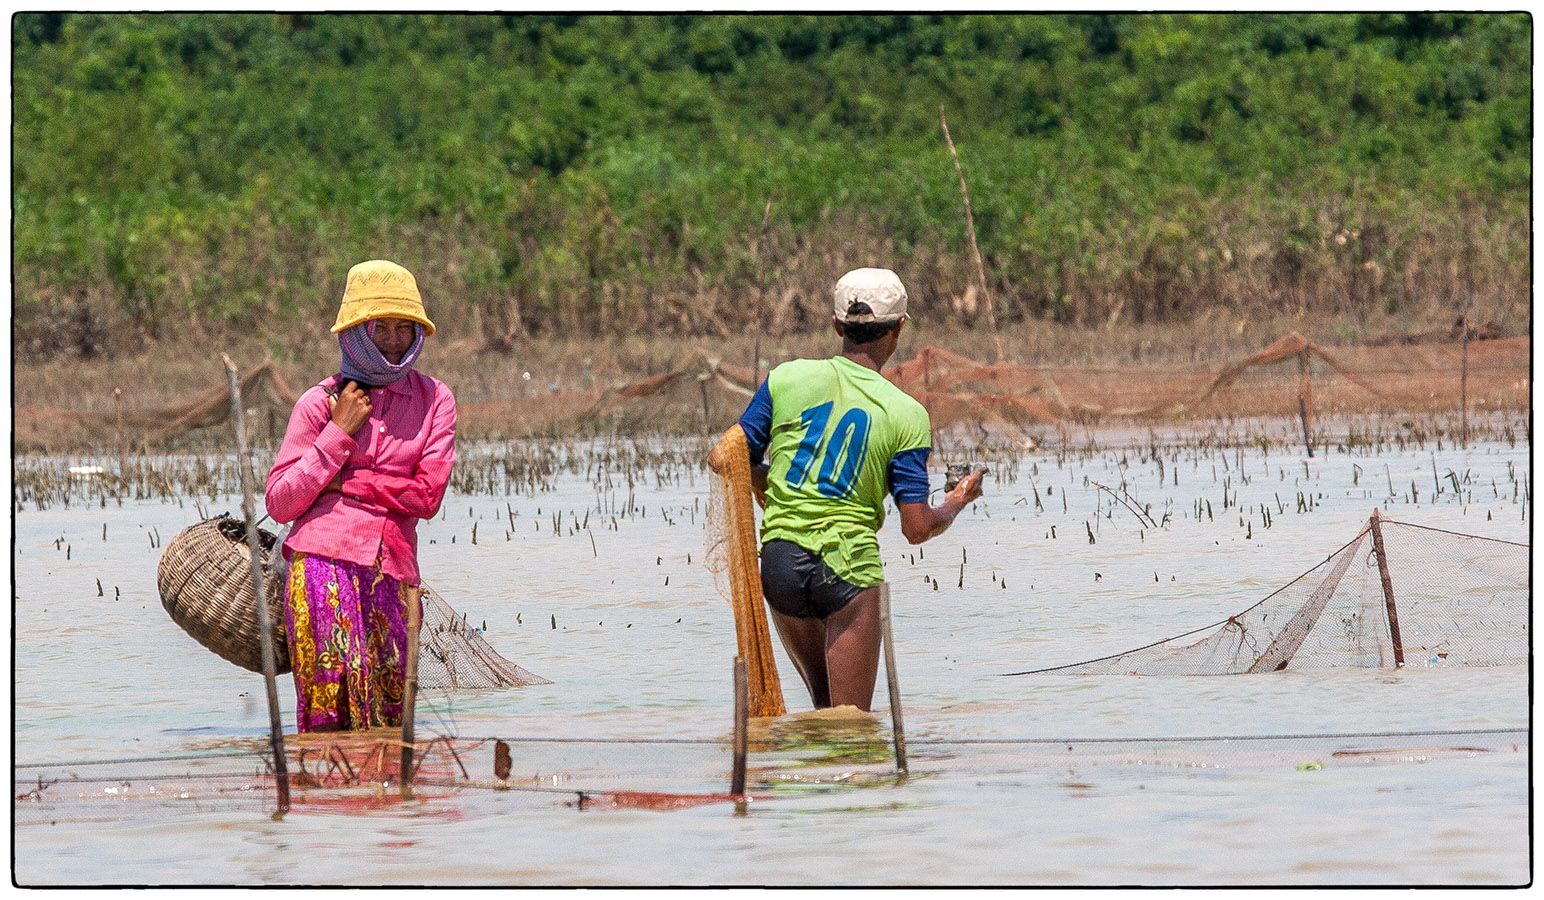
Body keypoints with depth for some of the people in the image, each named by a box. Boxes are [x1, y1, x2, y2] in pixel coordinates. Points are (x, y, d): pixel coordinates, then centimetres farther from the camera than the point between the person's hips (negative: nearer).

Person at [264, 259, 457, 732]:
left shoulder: (434, 400, 12)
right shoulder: (320, 403, 7)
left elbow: (427, 495, 1)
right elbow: (280, 504, 1)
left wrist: (343, 484, -1)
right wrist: (339, 433, -2)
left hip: (392, 571, 2)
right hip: (325, 562, -2)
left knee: (388, 709, -3)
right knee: (333, 706, -13)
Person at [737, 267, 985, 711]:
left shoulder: (787, 378, 2)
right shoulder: (906, 415, -4)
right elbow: (917, 528, -5)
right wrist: (955, 504, 16)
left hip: (778, 560, 4)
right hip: (848, 566, -4)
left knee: (825, 704, 24)